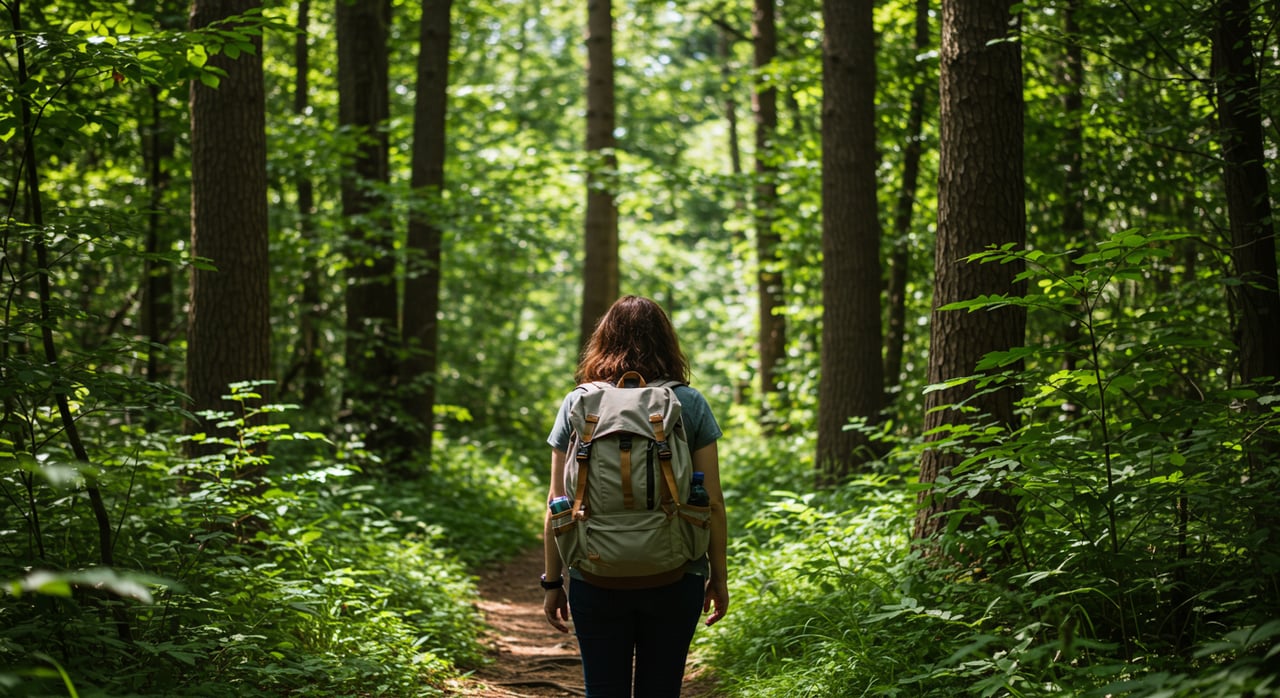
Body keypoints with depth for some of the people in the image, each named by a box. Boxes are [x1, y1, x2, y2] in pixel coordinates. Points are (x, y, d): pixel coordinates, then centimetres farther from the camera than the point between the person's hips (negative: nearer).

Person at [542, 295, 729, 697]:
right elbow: (712, 502, -1)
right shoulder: (690, 405, -1)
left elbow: (557, 503, 1)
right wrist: (718, 577, 9)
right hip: (675, 578, 0)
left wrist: (553, 581, 8)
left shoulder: (578, 404, 1)